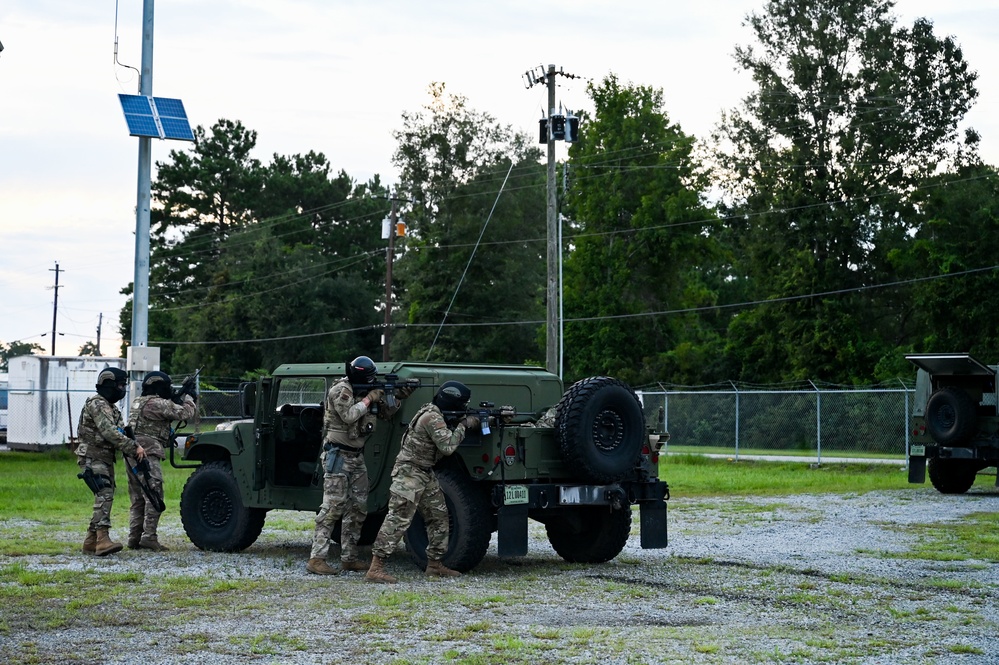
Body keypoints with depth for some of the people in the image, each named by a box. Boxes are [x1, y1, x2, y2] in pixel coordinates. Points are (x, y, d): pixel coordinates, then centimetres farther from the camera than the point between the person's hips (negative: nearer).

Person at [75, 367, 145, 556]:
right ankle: (103, 538, -33)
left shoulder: (112, 408, 20)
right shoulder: (96, 404, -13)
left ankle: (90, 542, 15)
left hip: (106, 459, 10)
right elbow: (109, 433, -23)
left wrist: (135, 448, -4)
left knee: (105, 498, 9)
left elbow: (121, 433, 16)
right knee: (104, 494, -23)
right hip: (92, 458, -10)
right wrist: (134, 448, -23)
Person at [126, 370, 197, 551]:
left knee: (138, 499, 12)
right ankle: (149, 537, -15)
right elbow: (185, 413, -6)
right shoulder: (158, 404, -10)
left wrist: (179, 398, 18)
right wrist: (189, 397, 12)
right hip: (147, 454, -10)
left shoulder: (138, 402, 18)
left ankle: (134, 538, 12)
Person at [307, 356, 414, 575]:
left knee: (358, 508, 9)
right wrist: (369, 399, -16)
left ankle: (349, 558, 15)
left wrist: (399, 398, 4)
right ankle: (316, 559, -13)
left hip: (357, 456, 9)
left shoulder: (366, 389, 11)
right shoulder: (341, 390, -13)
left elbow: (385, 413, 19)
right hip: (338, 455, -9)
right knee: (333, 506, -12)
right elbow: (348, 415, -26)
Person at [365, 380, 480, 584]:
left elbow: (445, 442, 16)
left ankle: (434, 564, 23)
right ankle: (375, 568, -16)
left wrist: (468, 423, 3)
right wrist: (464, 425, -12)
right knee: (398, 519, -14)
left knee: (439, 516, 14)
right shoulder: (432, 417, -19)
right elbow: (447, 446, -24)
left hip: (425, 474, 11)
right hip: (409, 473, -10)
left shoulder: (437, 414, 12)